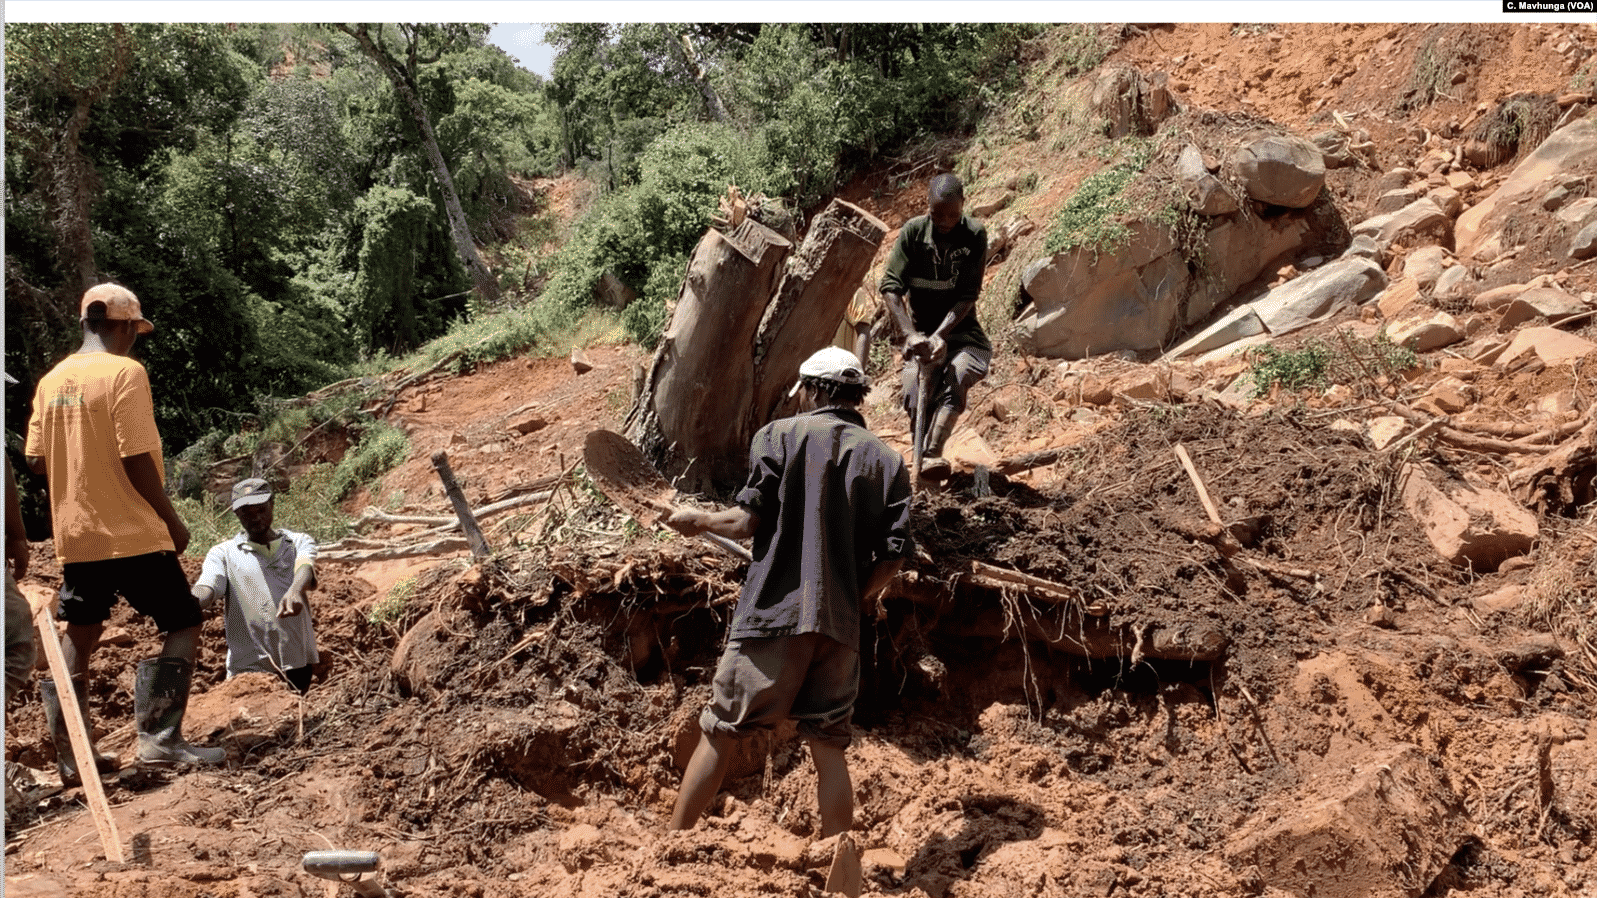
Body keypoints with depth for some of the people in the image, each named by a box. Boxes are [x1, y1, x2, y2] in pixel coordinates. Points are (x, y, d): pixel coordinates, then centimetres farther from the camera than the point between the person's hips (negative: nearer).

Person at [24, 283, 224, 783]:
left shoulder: (52, 380, 9)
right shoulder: (125, 372, -13)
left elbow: (36, 460, 10)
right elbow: (136, 459, -17)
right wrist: (172, 520, -8)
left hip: (76, 536, 7)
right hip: (132, 534, -7)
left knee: (79, 638, 14)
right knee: (183, 626, 2)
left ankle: (70, 756, 20)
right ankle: (160, 738, -6)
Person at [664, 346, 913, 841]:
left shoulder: (780, 435, 0)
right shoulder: (887, 460, 9)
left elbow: (746, 522, -7)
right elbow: (891, 557, 4)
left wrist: (698, 519, 12)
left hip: (773, 614, -3)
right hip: (840, 624, 3)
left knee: (720, 731, 5)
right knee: (829, 744, 9)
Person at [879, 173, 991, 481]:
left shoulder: (974, 235, -7)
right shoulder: (913, 232, -5)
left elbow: (968, 295, -12)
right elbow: (890, 287, -11)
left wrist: (940, 335, -25)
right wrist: (910, 335, -24)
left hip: (961, 331, -1)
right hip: (922, 333, 1)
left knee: (956, 379, -30)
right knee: (916, 401, -17)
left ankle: (932, 455, -44)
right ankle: (921, 466, -2)